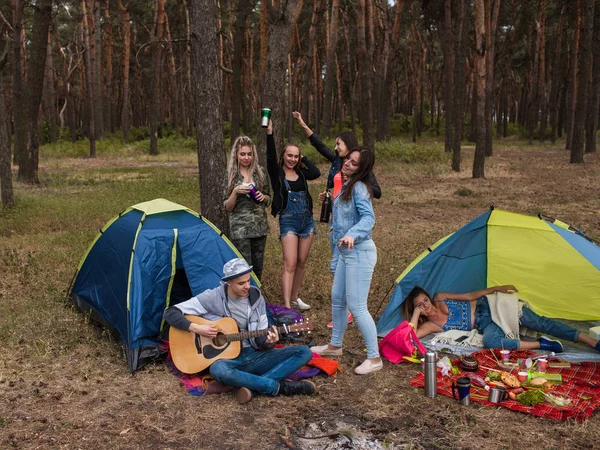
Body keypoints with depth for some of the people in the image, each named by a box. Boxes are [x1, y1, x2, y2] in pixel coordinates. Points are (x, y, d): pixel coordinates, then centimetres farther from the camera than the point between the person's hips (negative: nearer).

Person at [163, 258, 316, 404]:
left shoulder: (255, 297, 1)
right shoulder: (212, 298, -10)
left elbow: (260, 339, 5)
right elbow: (170, 313, -9)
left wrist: (267, 342, -19)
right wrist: (196, 328, -22)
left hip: (253, 356, 4)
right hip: (227, 359, -4)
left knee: (304, 352, -12)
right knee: (219, 370, -43)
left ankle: (253, 387, -27)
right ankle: (280, 387, -27)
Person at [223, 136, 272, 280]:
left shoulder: (261, 173, 4)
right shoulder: (230, 175, -2)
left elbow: (268, 200, 13)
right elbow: (227, 207, -2)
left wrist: (263, 197, -9)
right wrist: (235, 192, -19)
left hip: (260, 226, 3)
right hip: (240, 228, -3)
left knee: (258, 268, 10)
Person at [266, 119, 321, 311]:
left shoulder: (301, 173, 7)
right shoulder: (277, 172, -4)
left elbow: (316, 173, -11)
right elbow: (270, 155, -21)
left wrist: (303, 158, -2)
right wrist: (269, 133, -31)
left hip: (307, 221, 5)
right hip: (288, 222, -5)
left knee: (301, 263, 11)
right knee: (290, 263, -12)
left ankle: (295, 298, 26)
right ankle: (287, 305, -13)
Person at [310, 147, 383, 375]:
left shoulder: (359, 187, -16)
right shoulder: (346, 186, 13)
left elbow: (368, 217, -30)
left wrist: (352, 235, -43)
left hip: (359, 252, -10)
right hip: (346, 252, 10)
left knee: (357, 306, -8)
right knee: (337, 299, 20)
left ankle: (374, 358, 1)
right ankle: (334, 345, 37)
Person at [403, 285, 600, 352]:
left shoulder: (439, 298, -4)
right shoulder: (430, 325, -8)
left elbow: (470, 296, 3)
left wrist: (497, 289, -2)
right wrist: (415, 314, -26)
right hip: (485, 324, 0)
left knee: (538, 322, -15)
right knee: (490, 341, -37)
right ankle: (541, 345, -24)